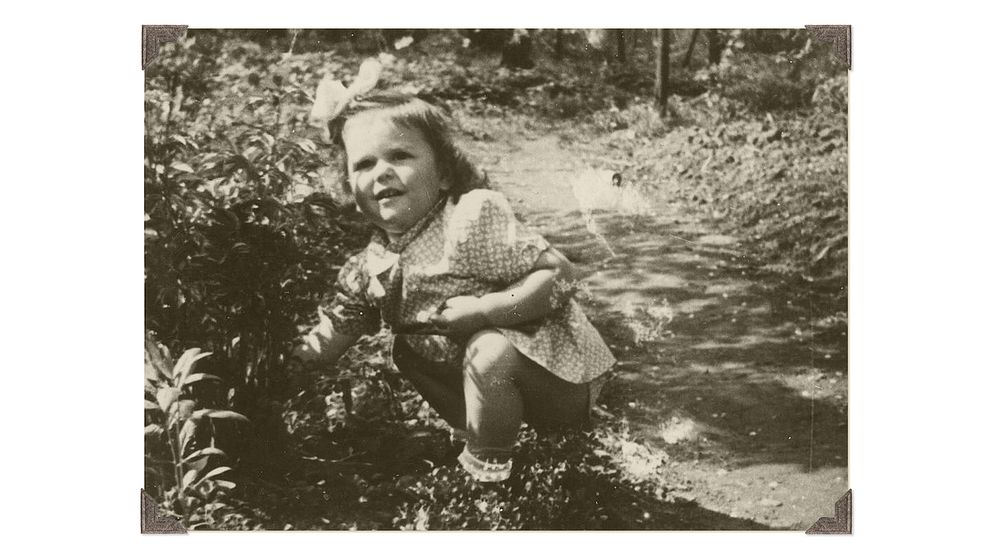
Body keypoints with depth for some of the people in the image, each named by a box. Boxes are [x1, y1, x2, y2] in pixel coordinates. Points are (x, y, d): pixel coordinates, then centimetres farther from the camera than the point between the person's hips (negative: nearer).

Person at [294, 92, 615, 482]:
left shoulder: (472, 219, -22)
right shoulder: (371, 265, -1)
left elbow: (559, 276, -25)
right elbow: (328, 341, 3)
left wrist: (480, 310, -31)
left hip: (560, 377, -7)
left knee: (489, 350, -33)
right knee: (406, 348, 8)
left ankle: (487, 472, -10)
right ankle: (473, 435, 14)